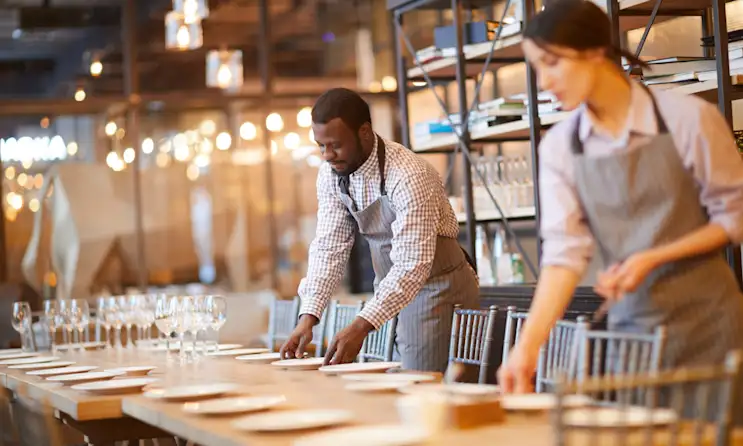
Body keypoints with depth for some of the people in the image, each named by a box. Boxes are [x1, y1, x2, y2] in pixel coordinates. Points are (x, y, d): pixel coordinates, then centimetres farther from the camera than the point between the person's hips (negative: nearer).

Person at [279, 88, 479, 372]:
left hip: (437, 288, -7)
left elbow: (413, 267, -31)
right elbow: (329, 248, -5)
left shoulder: (408, 176, -27)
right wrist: (308, 317, -18)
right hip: (390, 291, 7)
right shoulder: (331, 174, -5)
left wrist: (361, 327, -38)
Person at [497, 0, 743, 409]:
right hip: (630, 326, 3)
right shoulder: (560, 147, 0)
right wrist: (528, 344, -19)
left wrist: (651, 259, -14)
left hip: (707, 320, -2)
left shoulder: (688, 118, -9)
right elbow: (565, 251, -7)